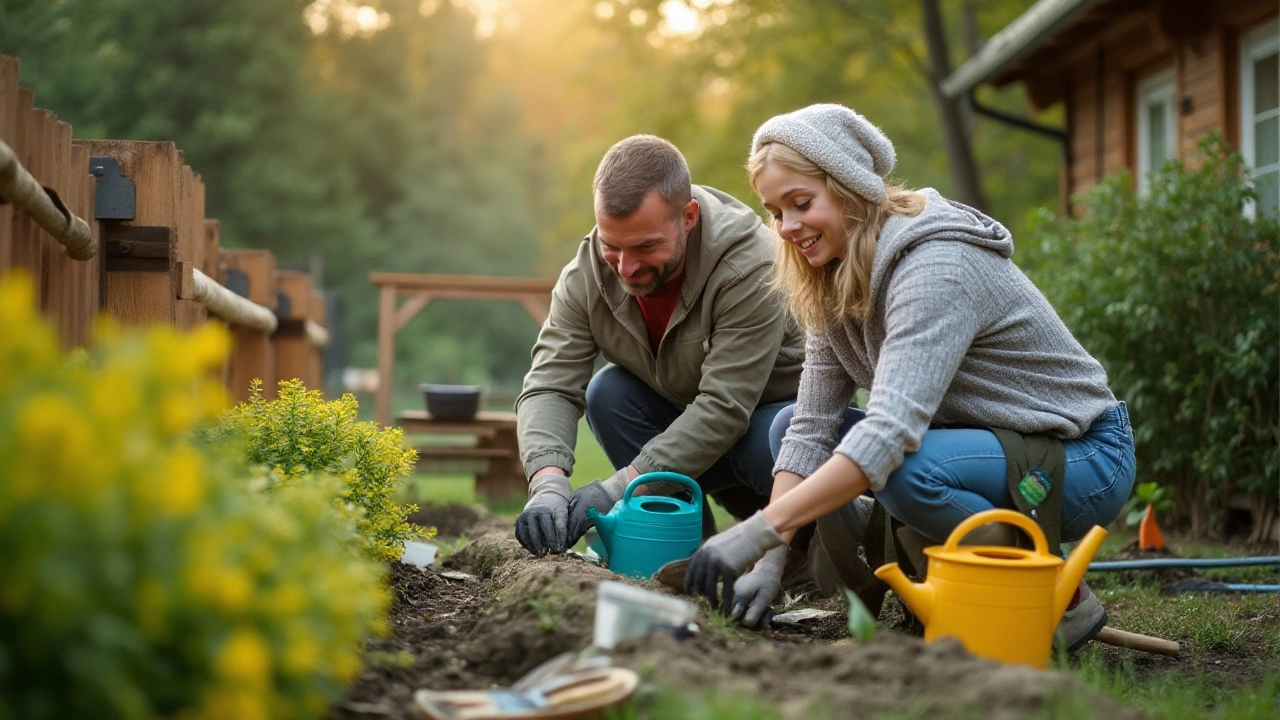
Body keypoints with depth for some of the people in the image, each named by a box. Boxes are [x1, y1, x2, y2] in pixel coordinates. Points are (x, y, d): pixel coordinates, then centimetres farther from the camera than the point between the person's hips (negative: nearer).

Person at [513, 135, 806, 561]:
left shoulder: (751, 267, -31)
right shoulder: (588, 272, -15)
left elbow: (724, 408, -35)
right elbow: (549, 386, -20)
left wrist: (618, 489, -39)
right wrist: (548, 484, -40)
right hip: (680, 421, 5)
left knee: (774, 442, -37)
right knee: (607, 393, -20)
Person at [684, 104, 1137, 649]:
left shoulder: (936, 267, -27)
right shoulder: (836, 281, 0)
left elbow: (892, 430, -39)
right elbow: (812, 427, -5)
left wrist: (761, 531, -44)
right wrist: (769, 560, -17)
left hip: (1085, 459, -8)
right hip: (988, 442, 8)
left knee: (904, 468, -35)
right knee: (789, 427, -2)